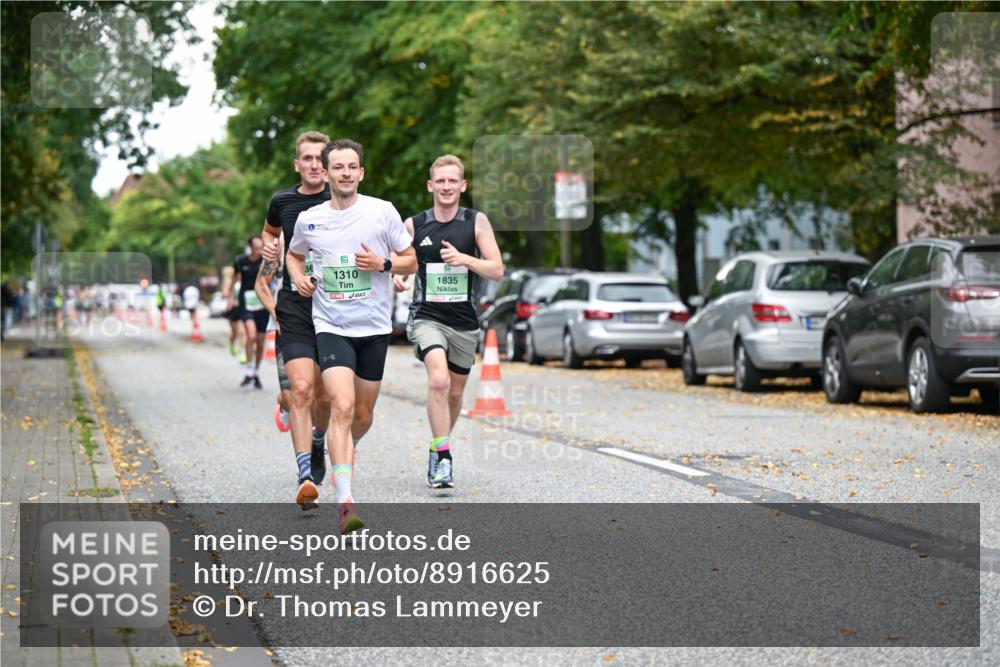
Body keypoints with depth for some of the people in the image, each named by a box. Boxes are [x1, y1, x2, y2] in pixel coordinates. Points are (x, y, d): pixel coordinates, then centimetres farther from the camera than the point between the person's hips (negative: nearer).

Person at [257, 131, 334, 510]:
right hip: (294, 308, 0)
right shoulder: (282, 201, 6)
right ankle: (306, 477, -19)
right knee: (301, 388, -16)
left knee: (325, 394, 10)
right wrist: (268, 250, 8)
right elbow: (269, 232, 28)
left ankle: (318, 443, 43)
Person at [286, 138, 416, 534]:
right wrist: (298, 277, 2)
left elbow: (411, 262, 6)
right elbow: (294, 255, 23)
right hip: (331, 327, -1)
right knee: (342, 407, -19)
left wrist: (382, 264, -14)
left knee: (363, 415, 11)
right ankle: (346, 503, -24)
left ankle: (344, 454, 47)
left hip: (375, 327, 1)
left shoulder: (382, 212, -2)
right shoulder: (308, 220, 2)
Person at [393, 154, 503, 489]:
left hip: (465, 321, 2)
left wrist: (464, 259, -20)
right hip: (427, 317, -2)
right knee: (438, 380, -25)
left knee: (454, 393, 13)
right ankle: (442, 455, -20)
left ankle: (439, 448, 38)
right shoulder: (413, 225, 1)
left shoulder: (477, 222, 0)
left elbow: (497, 270, -5)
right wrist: (397, 278, -10)